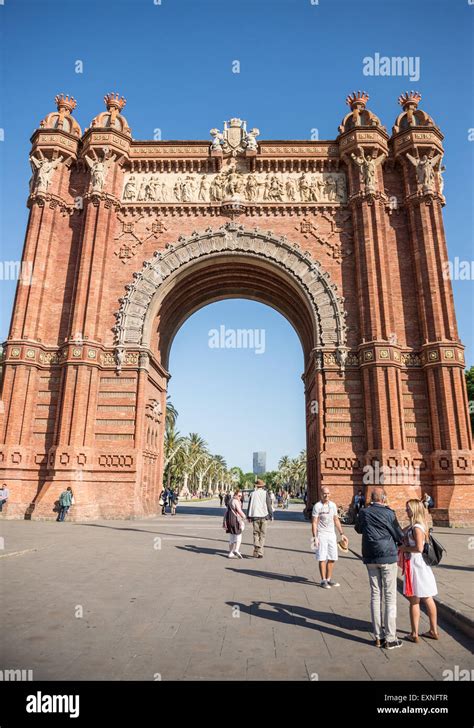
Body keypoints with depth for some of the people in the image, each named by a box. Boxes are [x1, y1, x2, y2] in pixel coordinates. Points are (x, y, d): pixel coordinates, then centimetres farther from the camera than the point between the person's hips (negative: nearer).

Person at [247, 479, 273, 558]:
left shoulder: (252, 493, 4)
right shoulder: (265, 493, -2)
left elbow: (249, 505, 6)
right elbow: (269, 505, -2)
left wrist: (249, 516, 12)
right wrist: (271, 515, 6)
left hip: (255, 516, 2)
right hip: (263, 516, -1)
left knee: (256, 533, 9)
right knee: (262, 534, 6)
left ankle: (256, 552, -4)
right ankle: (260, 552, 2)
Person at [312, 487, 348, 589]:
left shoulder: (333, 505, 8)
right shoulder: (317, 506, -10)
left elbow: (336, 520, 16)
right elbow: (314, 523, -11)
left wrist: (342, 534, 12)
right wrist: (315, 537, -17)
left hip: (332, 534, 6)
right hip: (321, 535, -6)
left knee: (332, 558, 9)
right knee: (322, 558, -1)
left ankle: (329, 579, 21)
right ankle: (323, 580, 8)